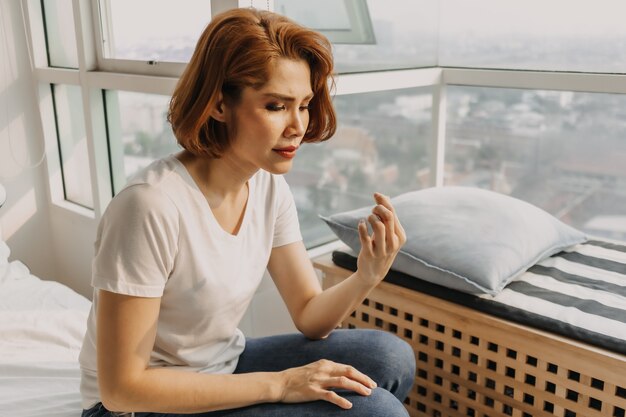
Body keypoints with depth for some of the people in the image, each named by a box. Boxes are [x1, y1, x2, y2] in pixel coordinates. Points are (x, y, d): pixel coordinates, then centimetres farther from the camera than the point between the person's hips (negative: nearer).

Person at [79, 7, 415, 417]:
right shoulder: (152, 205, -29)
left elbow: (310, 317, -4)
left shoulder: (270, 185, -7)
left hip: (224, 369, 6)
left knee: (390, 358, -9)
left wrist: (367, 276, -25)